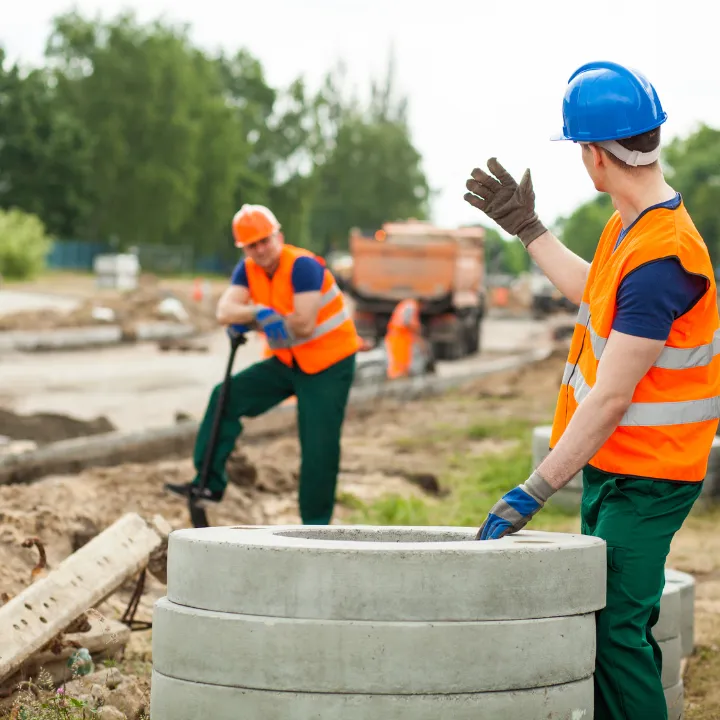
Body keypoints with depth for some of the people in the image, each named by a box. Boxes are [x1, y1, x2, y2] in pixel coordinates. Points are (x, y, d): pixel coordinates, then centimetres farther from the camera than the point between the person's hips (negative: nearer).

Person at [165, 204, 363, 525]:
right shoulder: (248, 270, -1)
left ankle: (315, 525, 4)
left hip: (329, 366, -7)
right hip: (288, 362, 7)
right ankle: (210, 484, 6)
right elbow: (224, 311, -14)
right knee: (227, 397, 1)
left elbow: (303, 326, -29)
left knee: (319, 449, -8)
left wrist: (249, 320, -18)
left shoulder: (302, 265, -23)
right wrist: (259, 312, -34)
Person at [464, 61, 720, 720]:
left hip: (646, 478, -10)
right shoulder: (632, 224, 5)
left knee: (617, 629, -14)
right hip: (610, 464, 10)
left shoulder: (660, 259, -27)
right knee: (605, 621, 15)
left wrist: (534, 492, -26)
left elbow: (610, 399, -28)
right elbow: (597, 296, 27)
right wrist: (529, 231, 29)